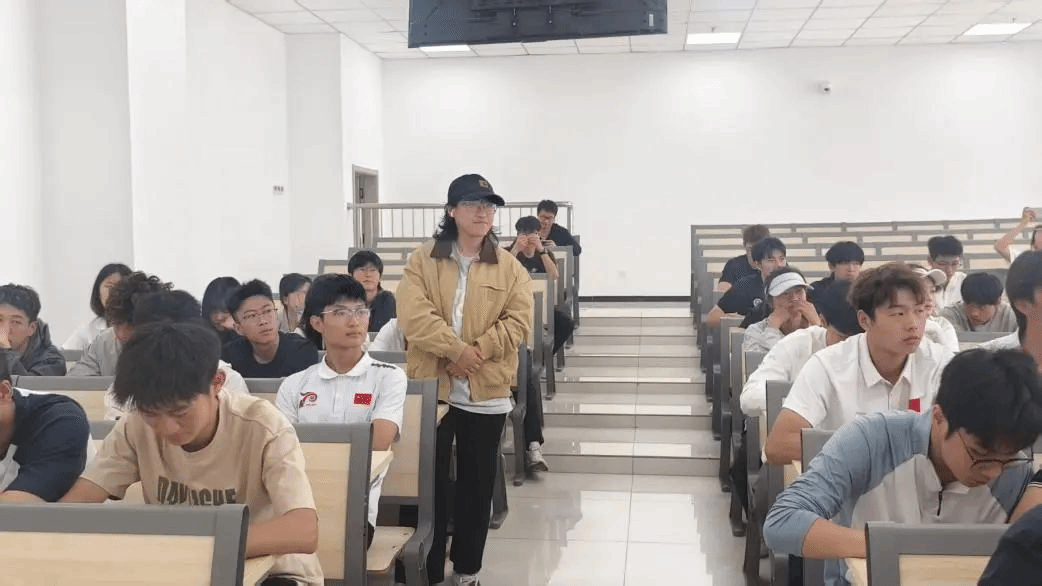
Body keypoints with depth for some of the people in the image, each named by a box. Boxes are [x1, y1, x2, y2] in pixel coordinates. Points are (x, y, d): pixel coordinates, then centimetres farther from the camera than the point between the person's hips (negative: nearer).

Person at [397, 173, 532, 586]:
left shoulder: (509, 267, 5)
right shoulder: (423, 260, 0)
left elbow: (518, 321, -4)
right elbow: (415, 315, -12)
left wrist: (477, 353, -16)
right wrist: (457, 351, -20)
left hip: (486, 393, 2)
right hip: (432, 388, -1)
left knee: (477, 486, 12)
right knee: (430, 483, 6)